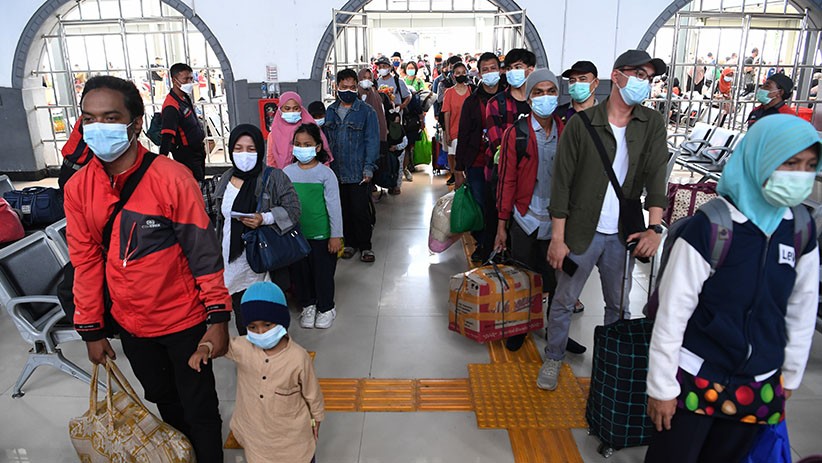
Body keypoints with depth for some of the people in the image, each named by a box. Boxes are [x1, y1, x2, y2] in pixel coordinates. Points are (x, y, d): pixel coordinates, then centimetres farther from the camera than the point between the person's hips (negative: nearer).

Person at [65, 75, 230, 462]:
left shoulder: (171, 177, -19)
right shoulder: (77, 188, -5)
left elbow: (204, 251, -15)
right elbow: (85, 261, 2)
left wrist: (218, 317, -14)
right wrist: (91, 329, 6)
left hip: (184, 320, -5)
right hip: (129, 323, 5)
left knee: (199, 408, 10)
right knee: (163, 399, 25)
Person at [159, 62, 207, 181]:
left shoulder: (186, 97, 2)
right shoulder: (171, 107, -27)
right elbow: (166, 137, -33)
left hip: (198, 150, 9)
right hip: (186, 155, -9)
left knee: (201, 180, 22)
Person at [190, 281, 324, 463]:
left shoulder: (299, 358, -25)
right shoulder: (243, 347, -16)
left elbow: (312, 393, -11)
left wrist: (316, 420, 2)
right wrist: (205, 348, -18)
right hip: (254, 431, 3)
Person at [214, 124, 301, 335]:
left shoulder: (274, 177, -6)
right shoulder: (226, 179, 11)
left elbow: (292, 210, -8)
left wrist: (264, 219, -21)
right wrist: (218, 253, 21)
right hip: (232, 262, 5)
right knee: (242, 321, 10)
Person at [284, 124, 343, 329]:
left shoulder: (325, 173, -8)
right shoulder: (287, 172, 2)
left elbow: (334, 207, -7)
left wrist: (336, 236, -8)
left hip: (321, 235, -3)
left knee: (323, 272, 8)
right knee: (299, 272, 14)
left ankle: (326, 308, 28)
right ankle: (308, 306, 34)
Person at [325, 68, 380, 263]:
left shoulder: (366, 111, -3)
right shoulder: (330, 112, 8)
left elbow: (372, 141, -6)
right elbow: (325, 140, 9)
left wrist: (368, 167, -13)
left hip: (358, 172, -4)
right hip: (336, 172, 4)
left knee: (361, 210, -1)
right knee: (344, 210, 12)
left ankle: (365, 245, 16)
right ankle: (350, 242, 28)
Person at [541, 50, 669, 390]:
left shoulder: (652, 124, 4)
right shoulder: (581, 123, -7)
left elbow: (656, 174, -4)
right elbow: (562, 183, -7)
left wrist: (655, 227, -17)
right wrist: (557, 238, -9)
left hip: (624, 234, 3)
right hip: (581, 232, -3)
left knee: (619, 305, 16)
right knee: (563, 301, 9)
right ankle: (553, 358, 30)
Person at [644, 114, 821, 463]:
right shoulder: (709, 227, -19)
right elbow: (672, 312, -16)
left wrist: (789, 377, 14)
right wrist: (661, 387, -11)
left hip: (760, 386, 5)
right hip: (697, 379, -5)